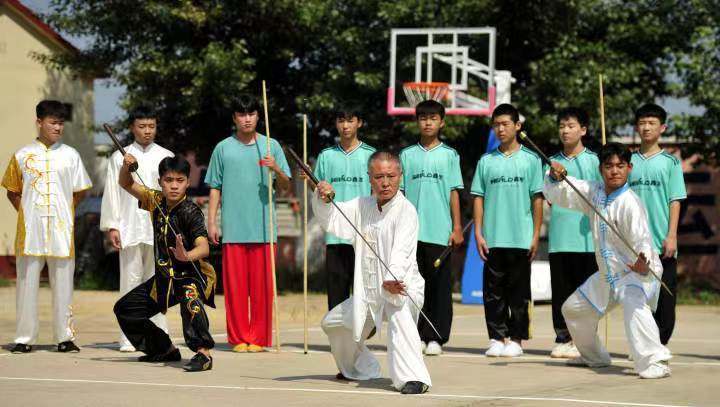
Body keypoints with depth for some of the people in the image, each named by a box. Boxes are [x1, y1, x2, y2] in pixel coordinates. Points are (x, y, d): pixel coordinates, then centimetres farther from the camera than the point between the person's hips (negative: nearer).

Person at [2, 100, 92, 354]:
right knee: (27, 283, 2)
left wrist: (62, 211, 7)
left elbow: (80, 192, 12)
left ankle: (65, 337, 8)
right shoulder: (22, 155, 5)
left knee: (63, 283, 2)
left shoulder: (70, 155, 5)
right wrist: (26, 213, 5)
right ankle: (25, 338, 7)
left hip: (61, 229, 0)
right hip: (30, 230, 0)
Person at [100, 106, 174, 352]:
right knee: (131, 281, -2)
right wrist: (112, 227, -2)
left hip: (159, 227, 1)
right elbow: (112, 192, 6)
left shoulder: (166, 157, 8)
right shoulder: (119, 157, 7)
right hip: (129, 227, -1)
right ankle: (128, 337, 0)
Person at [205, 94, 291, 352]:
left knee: (262, 285, -1)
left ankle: (259, 337, 6)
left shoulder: (271, 146, 9)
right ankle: (238, 338, 6)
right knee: (235, 285, 0)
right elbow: (215, 188, 10)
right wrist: (211, 222, 3)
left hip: (263, 228, 0)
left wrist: (276, 169, -13)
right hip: (233, 229, 0)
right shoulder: (223, 148, 9)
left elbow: (285, 186, 8)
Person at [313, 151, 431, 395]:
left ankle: (413, 378, -46)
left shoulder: (405, 211, -17)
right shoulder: (362, 206, 6)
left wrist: (391, 281, -49)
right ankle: (360, 368, 48)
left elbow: (400, 252, -32)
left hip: (400, 287, -8)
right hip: (367, 292, 8)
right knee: (332, 323, 23)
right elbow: (330, 220, 8)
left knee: (399, 314, -41)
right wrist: (323, 200, -15)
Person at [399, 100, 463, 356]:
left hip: (440, 231, -1)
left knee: (439, 285, -1)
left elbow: (454, 193, 5)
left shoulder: (449, 155, 7)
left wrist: (457, 228, 0)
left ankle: (436, 337, 2)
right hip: (412, 231, 2)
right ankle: (417, 335, 8)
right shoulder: (407, 155, 10)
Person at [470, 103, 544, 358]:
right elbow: (478, 198, 8)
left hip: (521, 239, -2)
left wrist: (536, 235, -2)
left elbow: (537, 199, 3)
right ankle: (496, 338, 9)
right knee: (493, 290, 3)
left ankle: (516, 339, 9)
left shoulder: (530, 160, 4)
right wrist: (478, 233, 0)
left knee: (518, 291, 2)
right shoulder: (486, 161, 9)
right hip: (492, 239, 2)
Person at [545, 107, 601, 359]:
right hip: (558, 239, 3)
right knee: (561, 290, 5)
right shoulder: (551, 163, 13)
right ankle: (562, 338, 11)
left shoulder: (594, 161, 3)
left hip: (586, 238, -3)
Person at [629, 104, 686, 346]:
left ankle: (660, 344, 7)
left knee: (665, 297, -1)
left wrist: (672, 236, -9)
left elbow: (675, 201, -1)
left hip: (662, 243, -2)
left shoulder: (670, 162, 3)